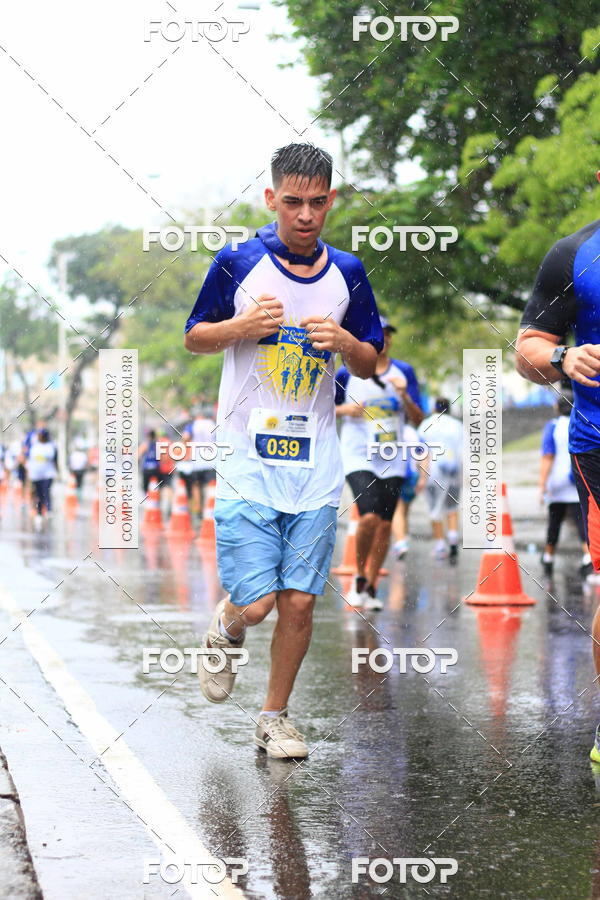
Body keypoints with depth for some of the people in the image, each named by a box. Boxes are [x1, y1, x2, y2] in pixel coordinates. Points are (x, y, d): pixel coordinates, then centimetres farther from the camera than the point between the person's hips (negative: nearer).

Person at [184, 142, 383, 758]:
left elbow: (370, 366, 13)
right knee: (257, 603, -8)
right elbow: (193, 338, 8)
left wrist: (345, 343, -10)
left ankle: (275, 717, 20)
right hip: (247, 461, -2)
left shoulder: (347, 273, 6)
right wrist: (241, 327, -13)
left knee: (299, 600, 2)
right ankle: (225, 628, 28)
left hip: (315, 466, 3)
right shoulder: (236, 264, -3)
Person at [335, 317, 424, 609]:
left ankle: (371, 588, 16)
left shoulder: (403, 372, 7)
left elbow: (418, 419, 6)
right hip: (358, 457, -3)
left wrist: (404, 396, -12)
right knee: (369, 517, -19)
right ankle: (360, 576, 4)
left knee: (385, 524, 3)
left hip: (392, 461, 3)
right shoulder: (347, 373, 1)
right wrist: (346, 410, -9)